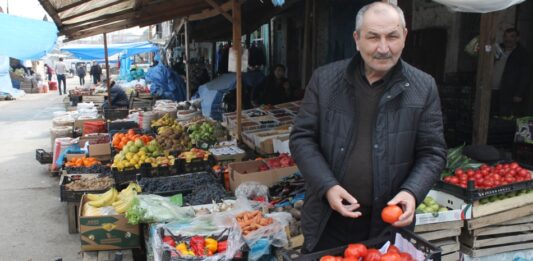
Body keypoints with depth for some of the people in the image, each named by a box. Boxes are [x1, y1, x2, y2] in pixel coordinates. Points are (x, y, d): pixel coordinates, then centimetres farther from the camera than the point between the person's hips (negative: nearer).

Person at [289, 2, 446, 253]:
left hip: (389, 221, 0)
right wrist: (327, 186, -14)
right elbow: (302, 137, -2)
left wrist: (412, 192, -16)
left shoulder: (423, 88, -2)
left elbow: (432, 152, 1)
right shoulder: (324, 79, -3)